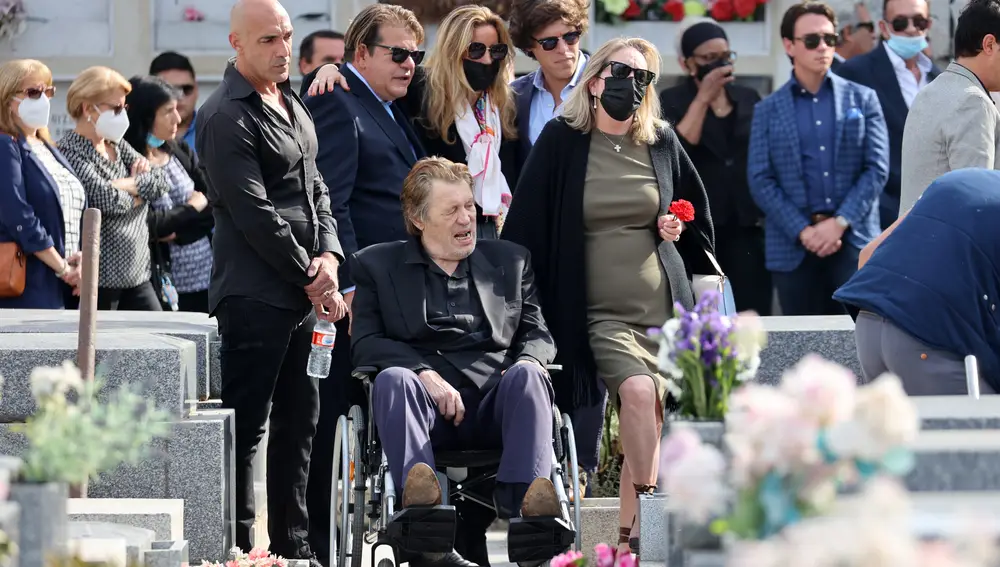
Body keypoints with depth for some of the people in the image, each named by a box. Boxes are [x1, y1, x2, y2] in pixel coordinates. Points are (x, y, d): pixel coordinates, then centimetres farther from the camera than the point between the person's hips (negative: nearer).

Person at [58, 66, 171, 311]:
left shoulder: (117, 146, 15)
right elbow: (106, 199, -23)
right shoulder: (70, 151, -11)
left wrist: (126, 185, -12)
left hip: (136, 273, 8)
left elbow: (161, 183, 5)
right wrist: (140, 193, -3)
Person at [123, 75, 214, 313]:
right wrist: (191, 209, -3)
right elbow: (146, 224, -19)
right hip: (164, 283, -5)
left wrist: (177, 232, -10)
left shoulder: (180, 151, 8)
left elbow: (215, 204, 6)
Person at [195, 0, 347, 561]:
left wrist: (329, 256, 0)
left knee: (300, 419, 12)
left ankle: (294, 543, 20)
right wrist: (310, 279, -11)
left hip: (305, 289, 9)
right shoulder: (228, 116, -13)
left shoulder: (291, 102, 16)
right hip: (254, 293, -9)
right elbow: (255, 214, -16)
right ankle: (235, 548, -3)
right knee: (246, 425, -6)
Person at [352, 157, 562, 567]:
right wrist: (425, 374, -14)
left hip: (495, 409, 2)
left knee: (525, 374, -30)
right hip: (427, 410, -2)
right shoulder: (377, 266, 15)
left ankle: (524, 500, -51)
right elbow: (364, 343, 4)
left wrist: (528, 362, -6)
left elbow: (537, 334, 20)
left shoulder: (510, 261, 23)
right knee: (393, 378, -34)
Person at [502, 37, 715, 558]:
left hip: (664, 308, 3)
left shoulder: (661, 143, 9)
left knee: (648, 416, -2)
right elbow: (527, 226, 0)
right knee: (638, 392, -26)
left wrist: (677, 231, 2)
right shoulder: (562, 141, 0)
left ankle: (631, 531, 7)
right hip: (600, 313, -3)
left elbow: (697, 215, 24)